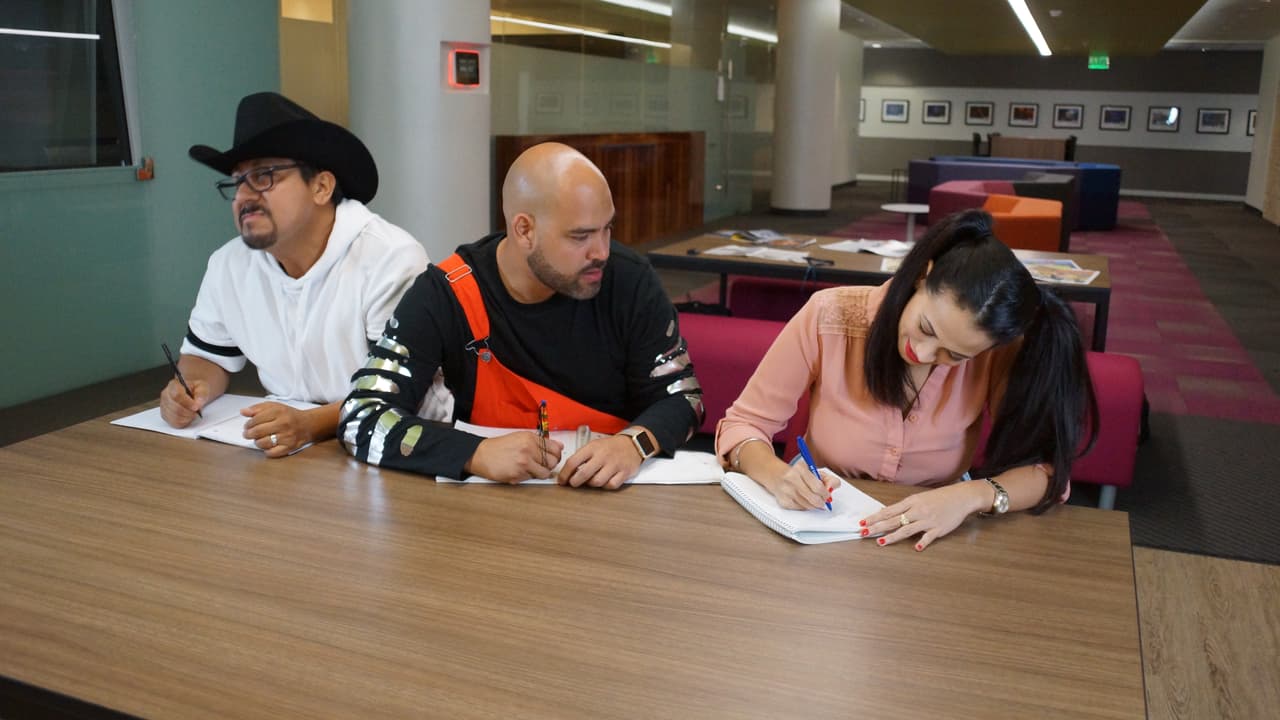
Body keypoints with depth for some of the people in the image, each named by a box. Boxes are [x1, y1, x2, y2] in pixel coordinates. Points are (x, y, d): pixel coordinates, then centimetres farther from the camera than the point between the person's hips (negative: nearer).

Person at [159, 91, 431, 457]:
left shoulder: (392, 261, -17)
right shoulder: (228, 265, 4)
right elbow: (208, 356, 18)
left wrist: (311, 424, -34)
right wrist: (189, 390, -5)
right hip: (277, 446, 6)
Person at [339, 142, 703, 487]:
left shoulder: (629, 280, -9)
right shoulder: (444, 295, -13)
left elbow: (681, 396, -3)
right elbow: (361, 419, -16)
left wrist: (635, 443, -26)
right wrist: (477, 454, -32)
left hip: (614, 497, 0)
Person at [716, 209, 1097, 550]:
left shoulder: (996, 352, -14)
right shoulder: (830, 317, -17)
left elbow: (1048, 469, -13)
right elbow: (743, 424, -9)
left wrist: (970, 496, -30)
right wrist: (778, 476, -28)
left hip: (927, 545, 1)